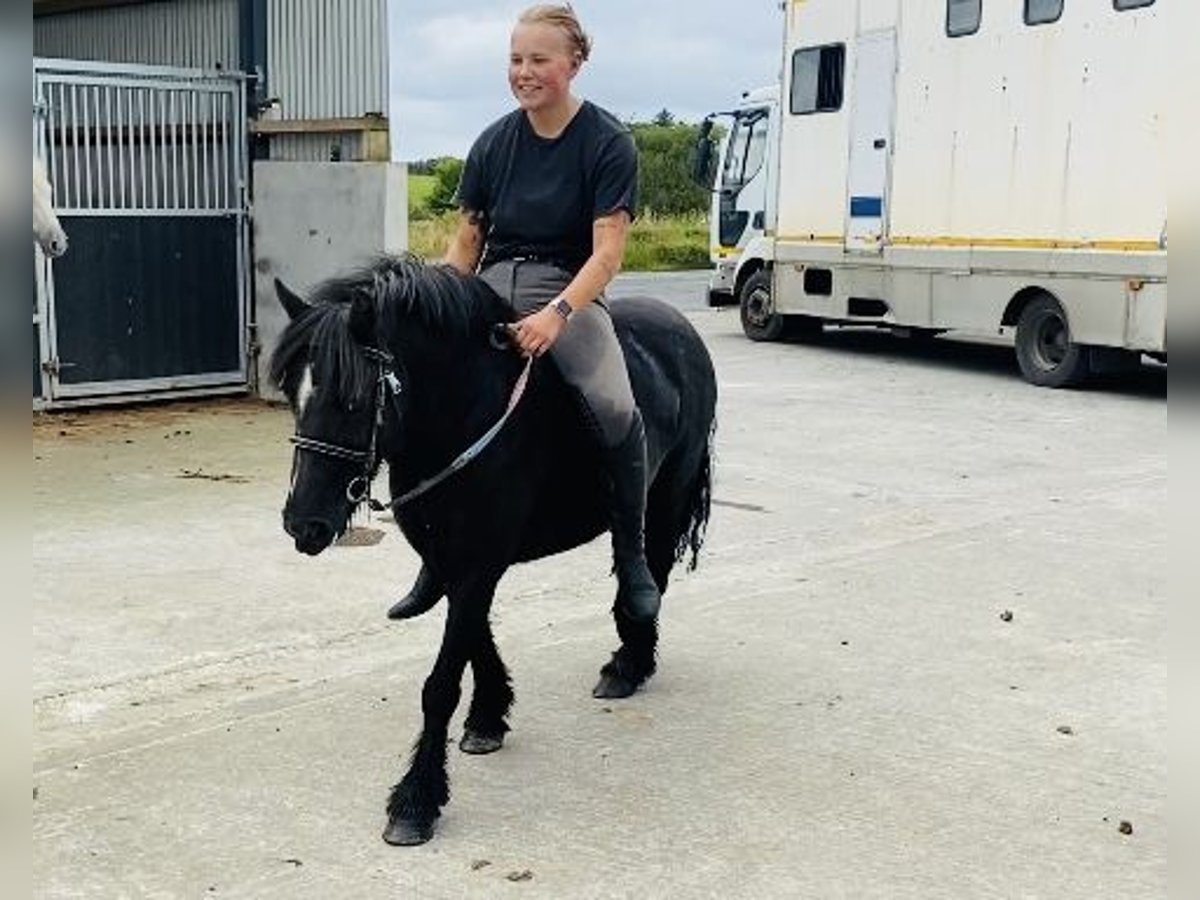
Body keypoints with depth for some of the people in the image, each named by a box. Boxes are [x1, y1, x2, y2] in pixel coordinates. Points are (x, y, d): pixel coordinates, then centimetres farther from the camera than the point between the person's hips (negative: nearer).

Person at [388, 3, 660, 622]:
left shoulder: (608, 143, -3)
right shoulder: (494, 143, 9)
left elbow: (607, 249, -11)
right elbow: (465, 240, 14)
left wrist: (557, 314, -26)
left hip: (567, 290, -4)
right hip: (491, 288, 4)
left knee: (613, 407, -32)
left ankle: (632, 559, -10)